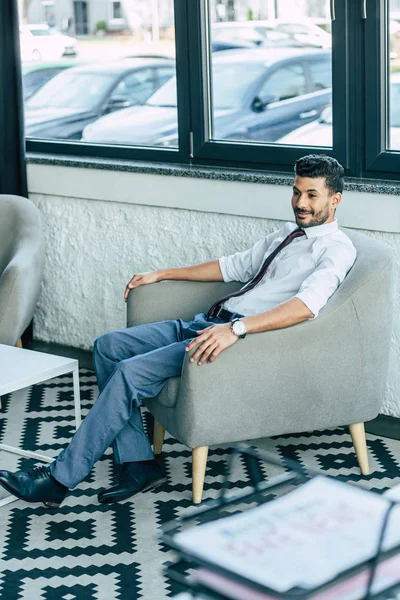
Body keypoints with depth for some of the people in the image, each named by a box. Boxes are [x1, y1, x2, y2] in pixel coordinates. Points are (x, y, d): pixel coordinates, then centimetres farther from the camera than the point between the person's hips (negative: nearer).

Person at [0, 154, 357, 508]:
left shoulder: (336, 249, -7)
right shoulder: (286, 234, 22)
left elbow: (307, 305, -27)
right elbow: (235, 266, 31)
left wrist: (236, 329, -39)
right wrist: (160, 275, 30)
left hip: (246, 335, -10)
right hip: (207, 322, 10)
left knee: (131, 372, -22)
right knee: (108, 346, -1)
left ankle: (60, 479, -13)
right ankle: (139, 465, -6)